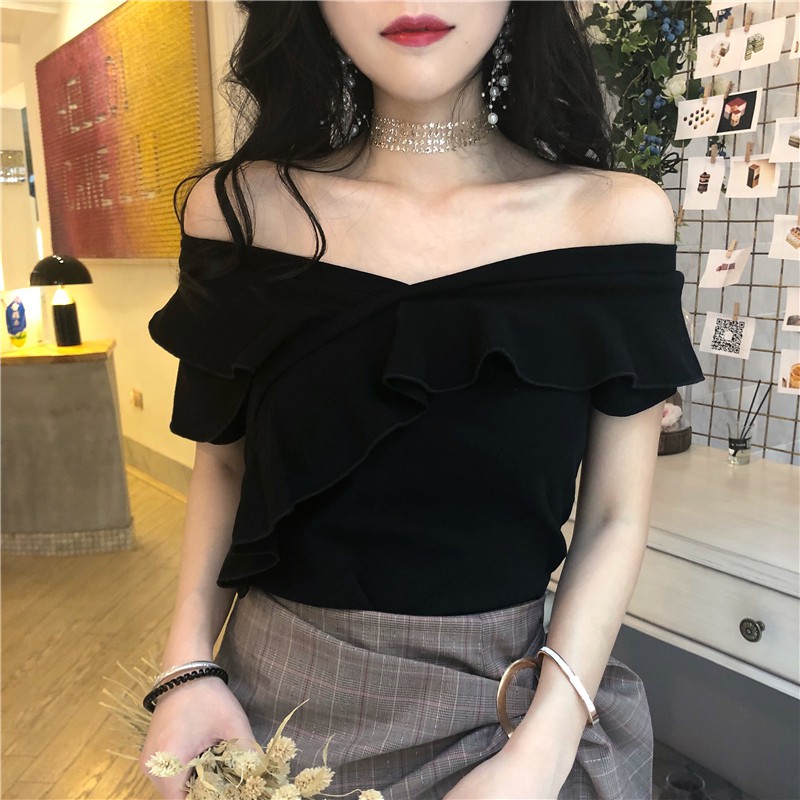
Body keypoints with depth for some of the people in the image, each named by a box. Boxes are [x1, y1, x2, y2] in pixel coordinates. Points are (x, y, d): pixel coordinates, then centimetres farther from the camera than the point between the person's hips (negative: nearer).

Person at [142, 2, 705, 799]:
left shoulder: (618, 215, -11)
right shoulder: (240, 210, -8)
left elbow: (613, 515, -7)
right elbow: (222, 460, 3)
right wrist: (188, 663, -7)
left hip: (504, 703, 0)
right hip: (268, 701, 2)